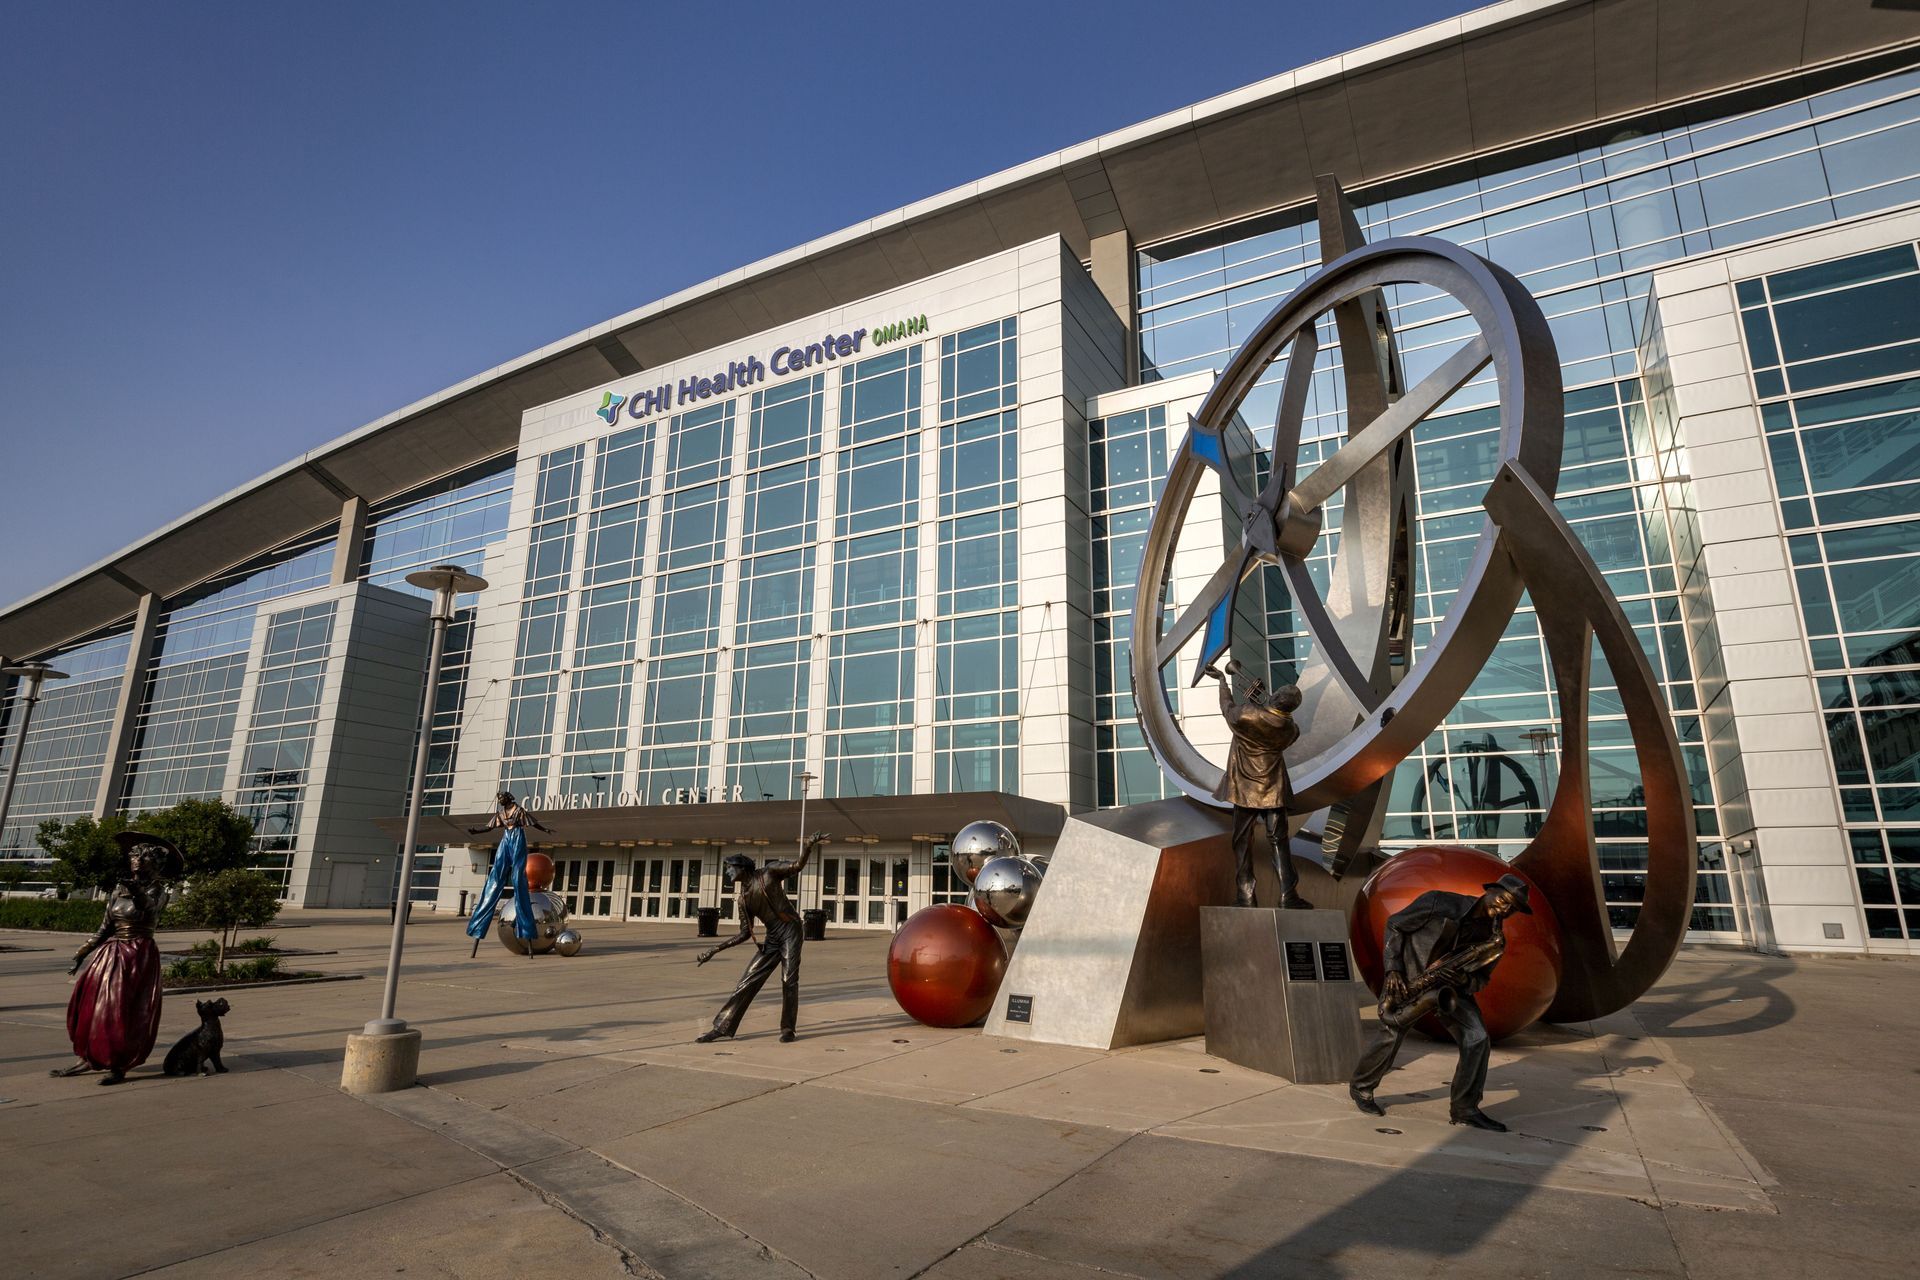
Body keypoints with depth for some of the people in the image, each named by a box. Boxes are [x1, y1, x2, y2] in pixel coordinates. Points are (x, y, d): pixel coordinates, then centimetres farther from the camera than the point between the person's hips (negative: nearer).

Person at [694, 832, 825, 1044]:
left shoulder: (768, 872, -4)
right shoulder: (744, 899, 8)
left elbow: (798, 866, -13)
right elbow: (745, 934, 10)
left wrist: (809, 846, -32)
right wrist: (715, 950, 6)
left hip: (790, 931, -5)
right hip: (772, 939, 5)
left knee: (789, 980, -10)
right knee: (747, 981, 2)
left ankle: (787, 1029, 3)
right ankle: (723, 1028, 7)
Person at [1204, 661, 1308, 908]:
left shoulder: (1245, 715, -18)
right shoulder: (1289, 729, -9)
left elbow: (1227, 707, 3)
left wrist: (1223, 680, 17)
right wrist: (1262, 700, 15)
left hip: (1245, 788, -1)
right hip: (1273, 790, 1)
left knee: (1243, 842, 7)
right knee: (1278, 841, 8)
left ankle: (1246, 897, 8)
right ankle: (1288, 895, 4)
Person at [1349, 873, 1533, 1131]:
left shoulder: (1495, 938, -5)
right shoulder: (1438, 902, -21)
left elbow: (1481, 978, 7)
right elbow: (1394, 925, -10)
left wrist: (1464, 979, -18)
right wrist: (1393, 969, -16)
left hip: (1451, 985, 5)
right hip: (1408, 979, -5)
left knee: (1477, 1039, -11)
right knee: (1391, 1037, -8)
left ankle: (1464, 1109, 5)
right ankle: (1360, 1088, 17)